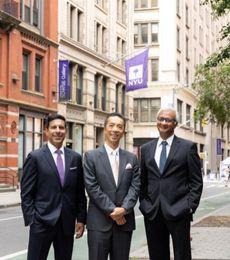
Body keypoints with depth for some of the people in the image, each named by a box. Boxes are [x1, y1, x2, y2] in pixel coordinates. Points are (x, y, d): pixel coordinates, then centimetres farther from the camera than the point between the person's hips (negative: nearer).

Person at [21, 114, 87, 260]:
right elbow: (26, 193, -4)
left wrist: (81, 219, 6)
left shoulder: (75, 158, 8)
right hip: (42, 222, -3)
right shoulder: (35, 157, -3)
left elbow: (80, 192, 11)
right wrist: (31, 220, -10)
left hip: (67, 223, 4)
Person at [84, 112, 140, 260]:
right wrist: (111, 210, -13)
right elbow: (92, 187, -7)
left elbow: (135, 186, 3)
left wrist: (124, 209, -12)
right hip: (99, 222, -3)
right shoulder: (91, 156, 1)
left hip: (124, 221, 3)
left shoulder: (132, 158, 11)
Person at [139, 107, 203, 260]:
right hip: (152, 212, 4)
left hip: (179, 212, -3)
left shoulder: (188, 147, 1)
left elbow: (196, 182, -1)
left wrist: (190, 206, -9)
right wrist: (143, 204, 7)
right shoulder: (146, 149, 12)